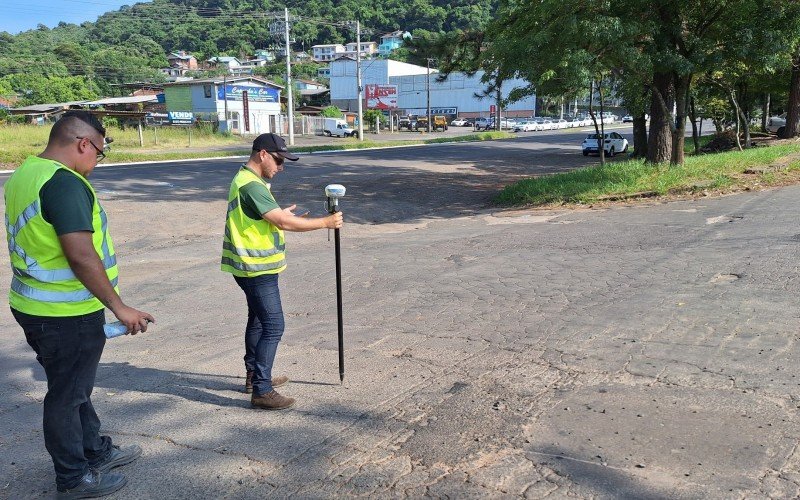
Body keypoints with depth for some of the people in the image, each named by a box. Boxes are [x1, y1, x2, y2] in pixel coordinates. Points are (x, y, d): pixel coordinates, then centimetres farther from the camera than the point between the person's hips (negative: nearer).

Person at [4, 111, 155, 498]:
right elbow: (81, 255, -27)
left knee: (73, 387, 22)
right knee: (67, 395, 7)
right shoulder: (65, 183, -22)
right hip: (66, 315, -9)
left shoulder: (23, 174, 9)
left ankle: (96, 451, 40)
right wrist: (119, 307, -21)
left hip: (33, 304, 10)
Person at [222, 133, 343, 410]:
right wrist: (325, 222, -16)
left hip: (255, 267, 11)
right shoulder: (251, 185, -21)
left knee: (258, 321, 21)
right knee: (273, 326, -9)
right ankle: (261, 391, -6)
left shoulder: (247, 180, 13)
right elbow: (284, 223, -24)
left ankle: (254, 376, 34)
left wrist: (281, 215, 15)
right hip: (258, 269, -11)